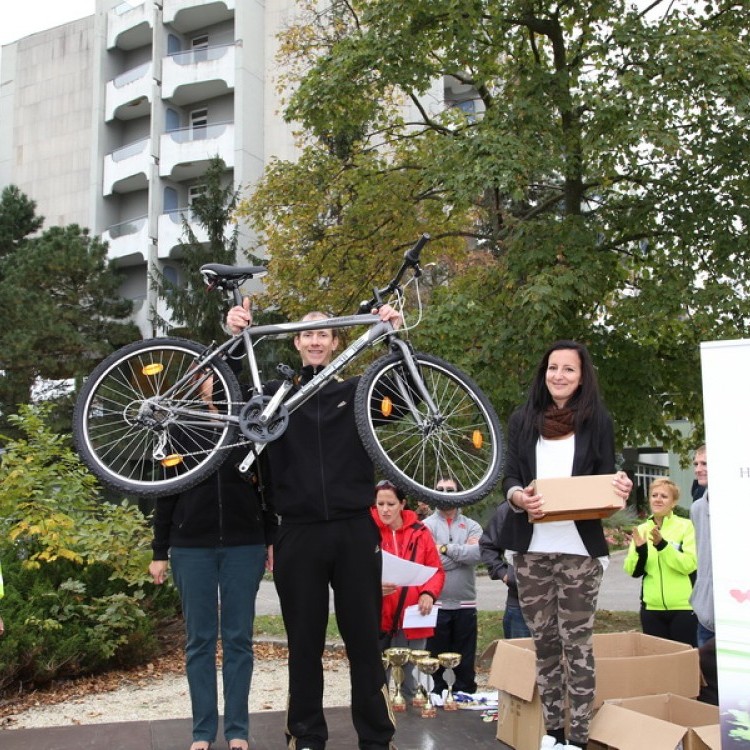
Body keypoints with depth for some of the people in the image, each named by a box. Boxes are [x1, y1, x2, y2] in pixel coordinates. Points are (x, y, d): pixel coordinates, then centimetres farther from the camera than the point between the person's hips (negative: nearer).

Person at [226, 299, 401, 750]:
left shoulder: (356, 392, 9)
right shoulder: (278, 394, 10)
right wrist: (235, 337, -18)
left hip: (354, 531, 0)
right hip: (299, 534, 0)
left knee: (365, 639, 5)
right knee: (304, 642, 8)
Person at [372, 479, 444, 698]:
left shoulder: (419, 532, 5)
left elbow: (436, 569, 9)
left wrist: (429, 593, -9)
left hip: (412, 621, 2)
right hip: (377, 620, -2)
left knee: (408, 681, 15)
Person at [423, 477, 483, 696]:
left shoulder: (472, 527, 9)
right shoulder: (426, 526, 2)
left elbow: (476, 554, -10)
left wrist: (446, 548, -10)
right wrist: (462, 552, -8)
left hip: (465, 604, 2)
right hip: (436, 604, -2)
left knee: (466, 661, 10)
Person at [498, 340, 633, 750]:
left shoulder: (598, 421, 3)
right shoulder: (522, 419, 8)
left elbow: (608, 479, 6)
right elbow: (508, 475, 5)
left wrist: (621, 487, -18)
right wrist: (518, 496, -17)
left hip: (580, 548, -2)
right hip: (531, 548, 2)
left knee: (576, 642, -1)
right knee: (544, 642, 7)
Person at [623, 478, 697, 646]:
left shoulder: (686, 526, -4)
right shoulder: (641, 530, 7)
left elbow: (689, 565, -15)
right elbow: (633, 571, 2)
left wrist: (662, 545, -25)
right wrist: (639, 550, -16)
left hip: (683, 607, -3)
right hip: (651, 608, 3)